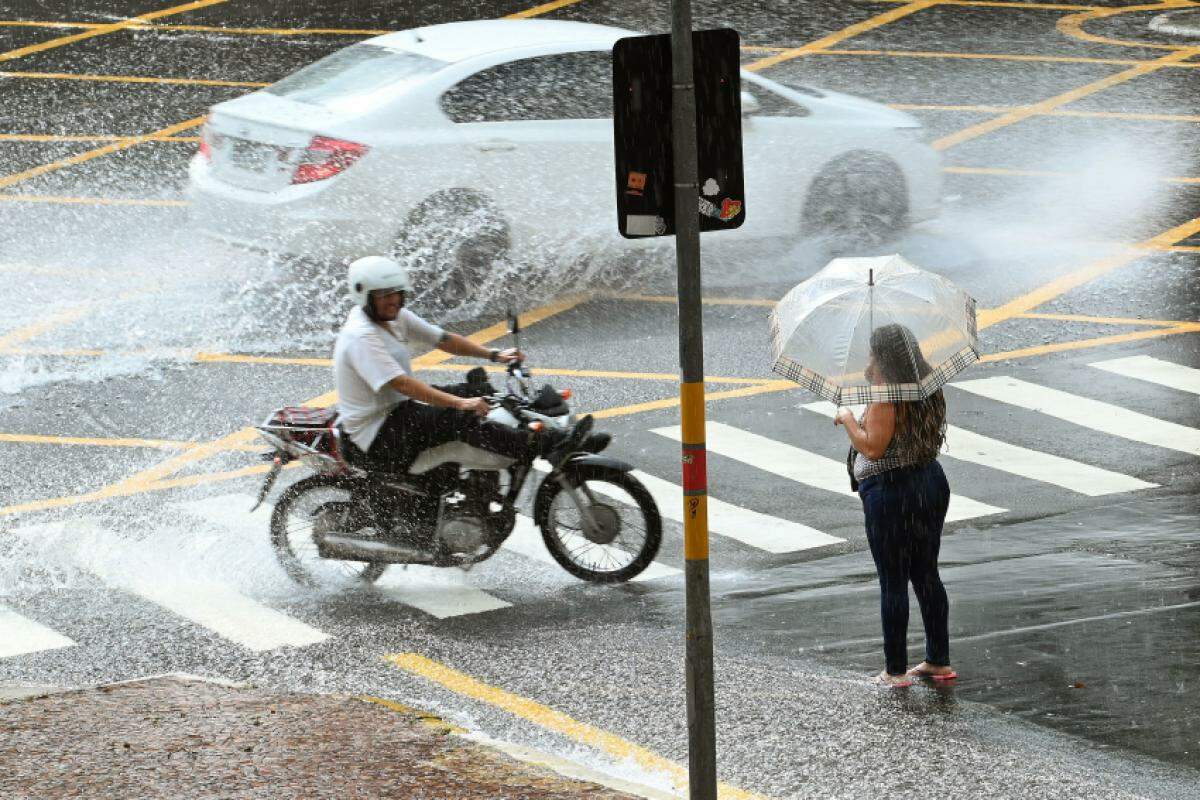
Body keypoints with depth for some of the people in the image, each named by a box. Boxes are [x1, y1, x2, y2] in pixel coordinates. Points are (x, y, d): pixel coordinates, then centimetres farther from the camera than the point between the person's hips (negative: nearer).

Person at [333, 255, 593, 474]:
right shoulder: (360, 337, -22)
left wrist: (495, 355, 2)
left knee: (473, 392, 3)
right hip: (376, 440, -10)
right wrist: (459, 403, -36)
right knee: (458, 418, -27)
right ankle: (547, 445, -32)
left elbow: (442, 339, 13)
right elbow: (400, 383, -31)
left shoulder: (395, 317, 8)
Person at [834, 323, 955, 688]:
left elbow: (873, 447, -23)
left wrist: (848, 419, -7)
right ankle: (939, 661, 22)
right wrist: (875, 381, 19)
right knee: (927, 575, 17)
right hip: (931, 483, 8)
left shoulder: (884, 398, -19)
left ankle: (896, 669, 6)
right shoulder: (928, 391, 7)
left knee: (893, 582, 1)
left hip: (891, 491, -8)